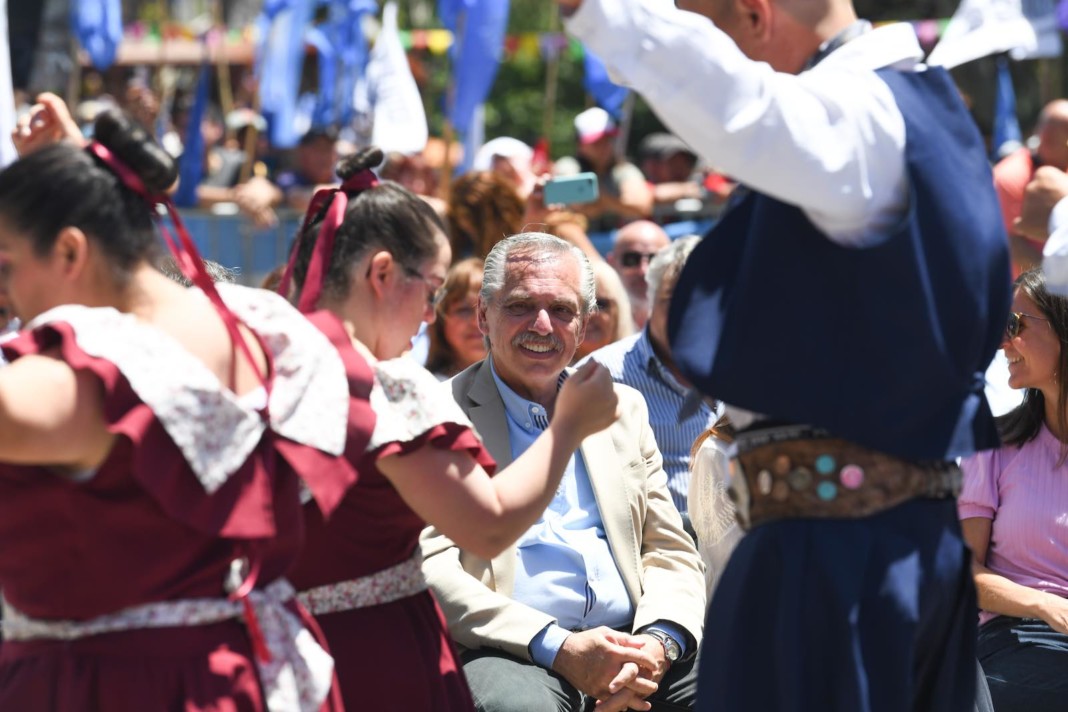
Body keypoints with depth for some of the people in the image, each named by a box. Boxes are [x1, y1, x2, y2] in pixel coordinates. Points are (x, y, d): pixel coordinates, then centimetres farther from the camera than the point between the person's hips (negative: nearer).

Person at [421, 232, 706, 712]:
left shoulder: (624, 408, 21)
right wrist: (558, 647, -17)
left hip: (629, 646, 5)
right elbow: (430, 568, -6)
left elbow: (669, 552, 18)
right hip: (511, 653, -5)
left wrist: (659, 642, -5)